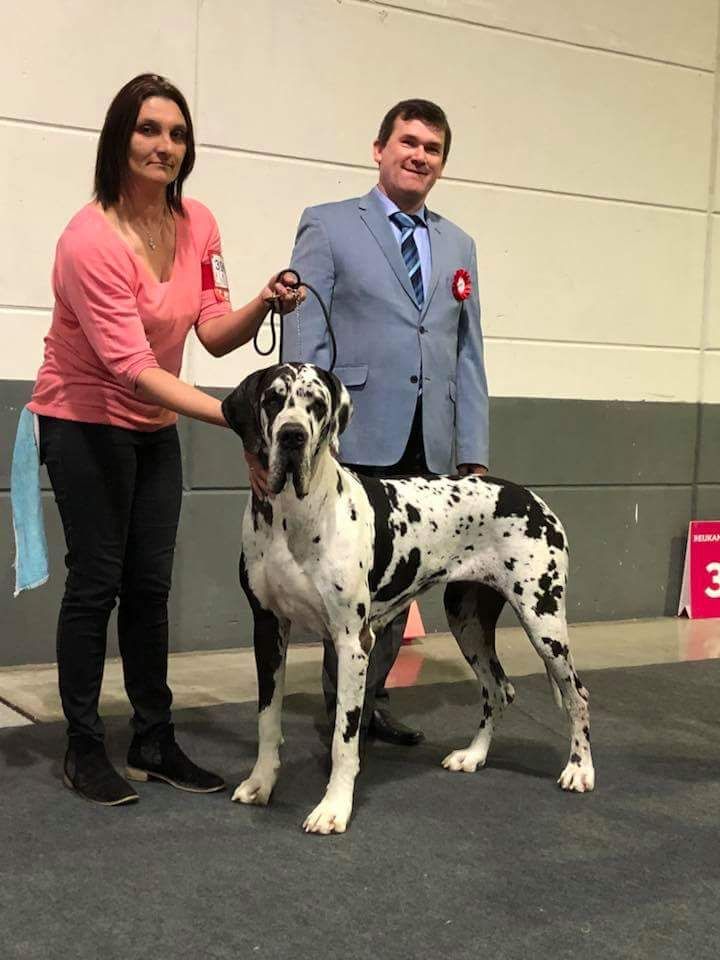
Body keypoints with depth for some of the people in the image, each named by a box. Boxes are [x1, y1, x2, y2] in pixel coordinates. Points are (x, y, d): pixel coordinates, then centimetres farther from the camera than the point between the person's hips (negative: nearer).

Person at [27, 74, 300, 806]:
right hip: (85, 426, -6)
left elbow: (215, 334, -6)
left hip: (154, 429, 6)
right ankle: (84, 750, 11)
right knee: (96, 582, -3)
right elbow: (131, 368, -28)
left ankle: (154, 743, 20)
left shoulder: (197, 224, -5)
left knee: (149, 585, 10)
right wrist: (234, 414, -34)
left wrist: (264, 305, -26)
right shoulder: (91, 240, -25)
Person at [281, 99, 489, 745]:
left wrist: (474, 453, 9)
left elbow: (468, 355, 16)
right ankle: (345, 709, 10)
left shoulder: (458, 246, 19)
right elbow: (304, 339, -2)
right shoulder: (328, 227, 5)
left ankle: (370, 699, 23)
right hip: (357, 441, -4)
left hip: (428, 449, 5)